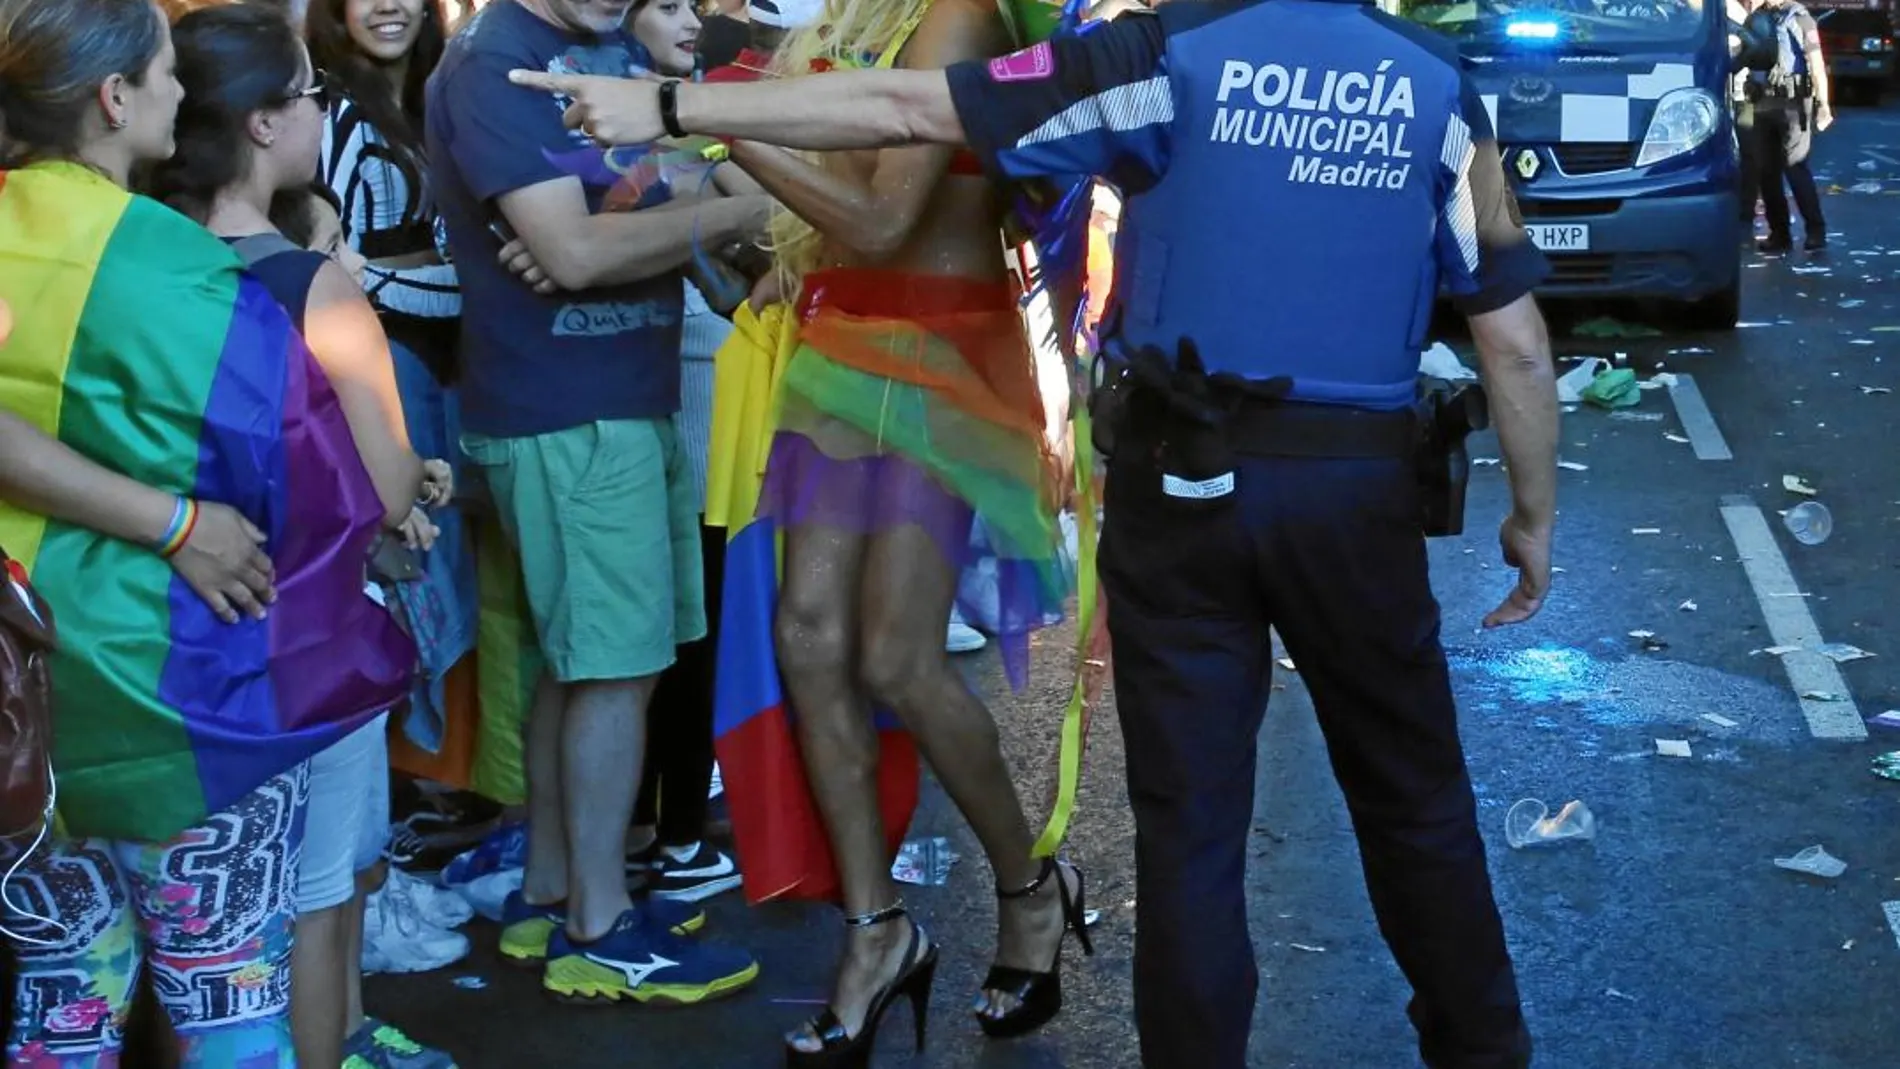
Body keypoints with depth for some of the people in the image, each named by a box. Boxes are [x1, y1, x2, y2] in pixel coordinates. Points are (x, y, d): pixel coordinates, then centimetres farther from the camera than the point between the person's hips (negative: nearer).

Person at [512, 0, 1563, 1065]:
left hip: (1183, 476, -1)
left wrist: (668, 106, -3)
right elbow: (1516, 339, -2)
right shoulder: (1438, 87, 1)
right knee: (1412, 794, 16)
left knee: (1190, 815, 8)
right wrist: (1535, 513, 11)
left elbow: (905, 109, -7)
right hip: (1359, 484, 2)